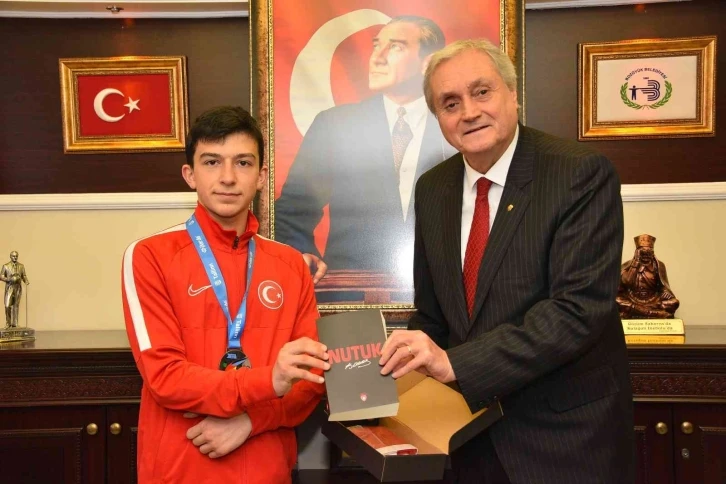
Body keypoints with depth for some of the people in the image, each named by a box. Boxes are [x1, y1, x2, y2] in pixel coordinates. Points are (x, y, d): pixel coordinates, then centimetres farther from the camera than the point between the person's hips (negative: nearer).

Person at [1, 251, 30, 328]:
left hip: (18, 288, 2)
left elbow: (24, 276, 10)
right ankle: (8, 323, 5)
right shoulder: (6, 266, 1)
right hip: (9, 288, -2)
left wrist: (26, 281, -11)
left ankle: (14, 324, 11)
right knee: (7, 306, -10)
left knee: (16, 306, 5)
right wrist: (9, 279, -15)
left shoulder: (21, 266, 8)